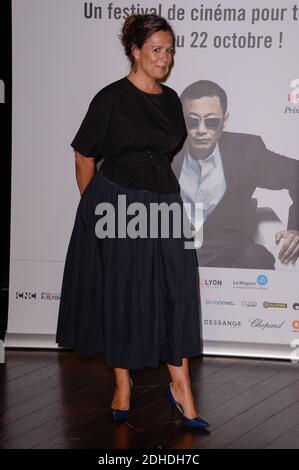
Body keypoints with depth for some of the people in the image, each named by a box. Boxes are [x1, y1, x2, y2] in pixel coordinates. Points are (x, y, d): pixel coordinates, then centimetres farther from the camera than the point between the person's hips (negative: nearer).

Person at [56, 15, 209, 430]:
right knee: (121, 294, 4)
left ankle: (181, 387, -1)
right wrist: (94, 207, 3)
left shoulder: (171, 99, 8)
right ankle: (123, 384, 18)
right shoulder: (111, 98, -8)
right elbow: (85, 157, -2)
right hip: (116, 205, -5)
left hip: (163, 203, 5)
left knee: (177, 289, -5)